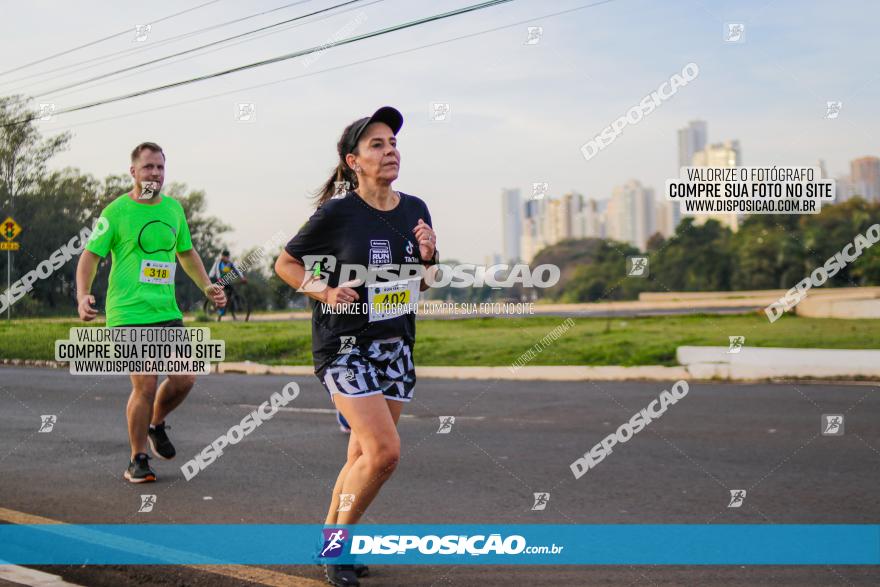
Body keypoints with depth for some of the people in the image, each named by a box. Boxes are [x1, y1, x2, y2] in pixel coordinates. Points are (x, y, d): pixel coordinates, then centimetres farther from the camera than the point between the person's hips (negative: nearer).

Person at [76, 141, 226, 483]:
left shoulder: (173, 208, 12)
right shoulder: (116, 211, -3)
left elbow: (187, 253, 26)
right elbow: (90, 256, -2)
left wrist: (207, 287, 15)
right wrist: (82, 295, -17)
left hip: (167, 312, 5)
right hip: (129, 315, -5)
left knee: (185, 379, 0)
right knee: (145, 386, -9)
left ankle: (156, 424, 31)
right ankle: (138, 461, 9)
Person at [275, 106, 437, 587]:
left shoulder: (414, 210, 5)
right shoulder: (337, 213, -12)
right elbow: (286, 263, -1)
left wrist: (427, 257, -6)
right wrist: (324, 293, -15)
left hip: (395, 344, 6)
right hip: (344, 344, -6)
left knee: (364, 456, 9)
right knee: (384, 450, -16)